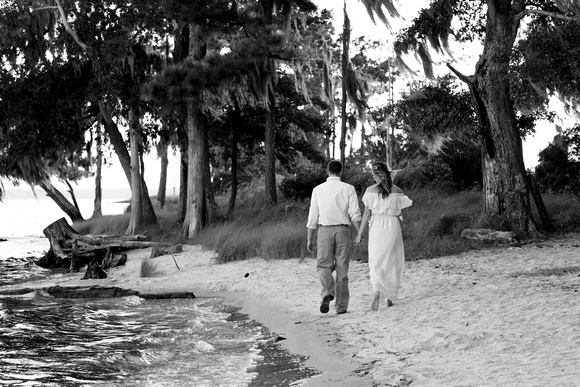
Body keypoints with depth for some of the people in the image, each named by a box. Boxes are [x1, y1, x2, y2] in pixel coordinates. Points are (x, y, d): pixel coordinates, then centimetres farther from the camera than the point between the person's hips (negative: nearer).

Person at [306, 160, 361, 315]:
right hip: (343, 230, 0)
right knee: (342, 270, 8)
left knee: (323, 266, 8)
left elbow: (313, 216, 6)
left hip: (324, 230, 0)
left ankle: (327, 293, -20)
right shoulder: (348, 189, 0)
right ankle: (341, 306, 11)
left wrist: (310, 239, 11)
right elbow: (355, 214, -7)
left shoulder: (318, 189, 4)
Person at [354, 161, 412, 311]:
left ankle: (376, 291, -22)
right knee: (392, 262, 14)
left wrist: (359, 234, -1)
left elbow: (367, 214, -6)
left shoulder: (370, 191, -3)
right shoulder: (397, 191, 0)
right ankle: (390, 297, 20)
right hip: (393, 227, 1)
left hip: (376, 227, -1)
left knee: (376, 262, 3)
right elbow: (404, 215, 4)